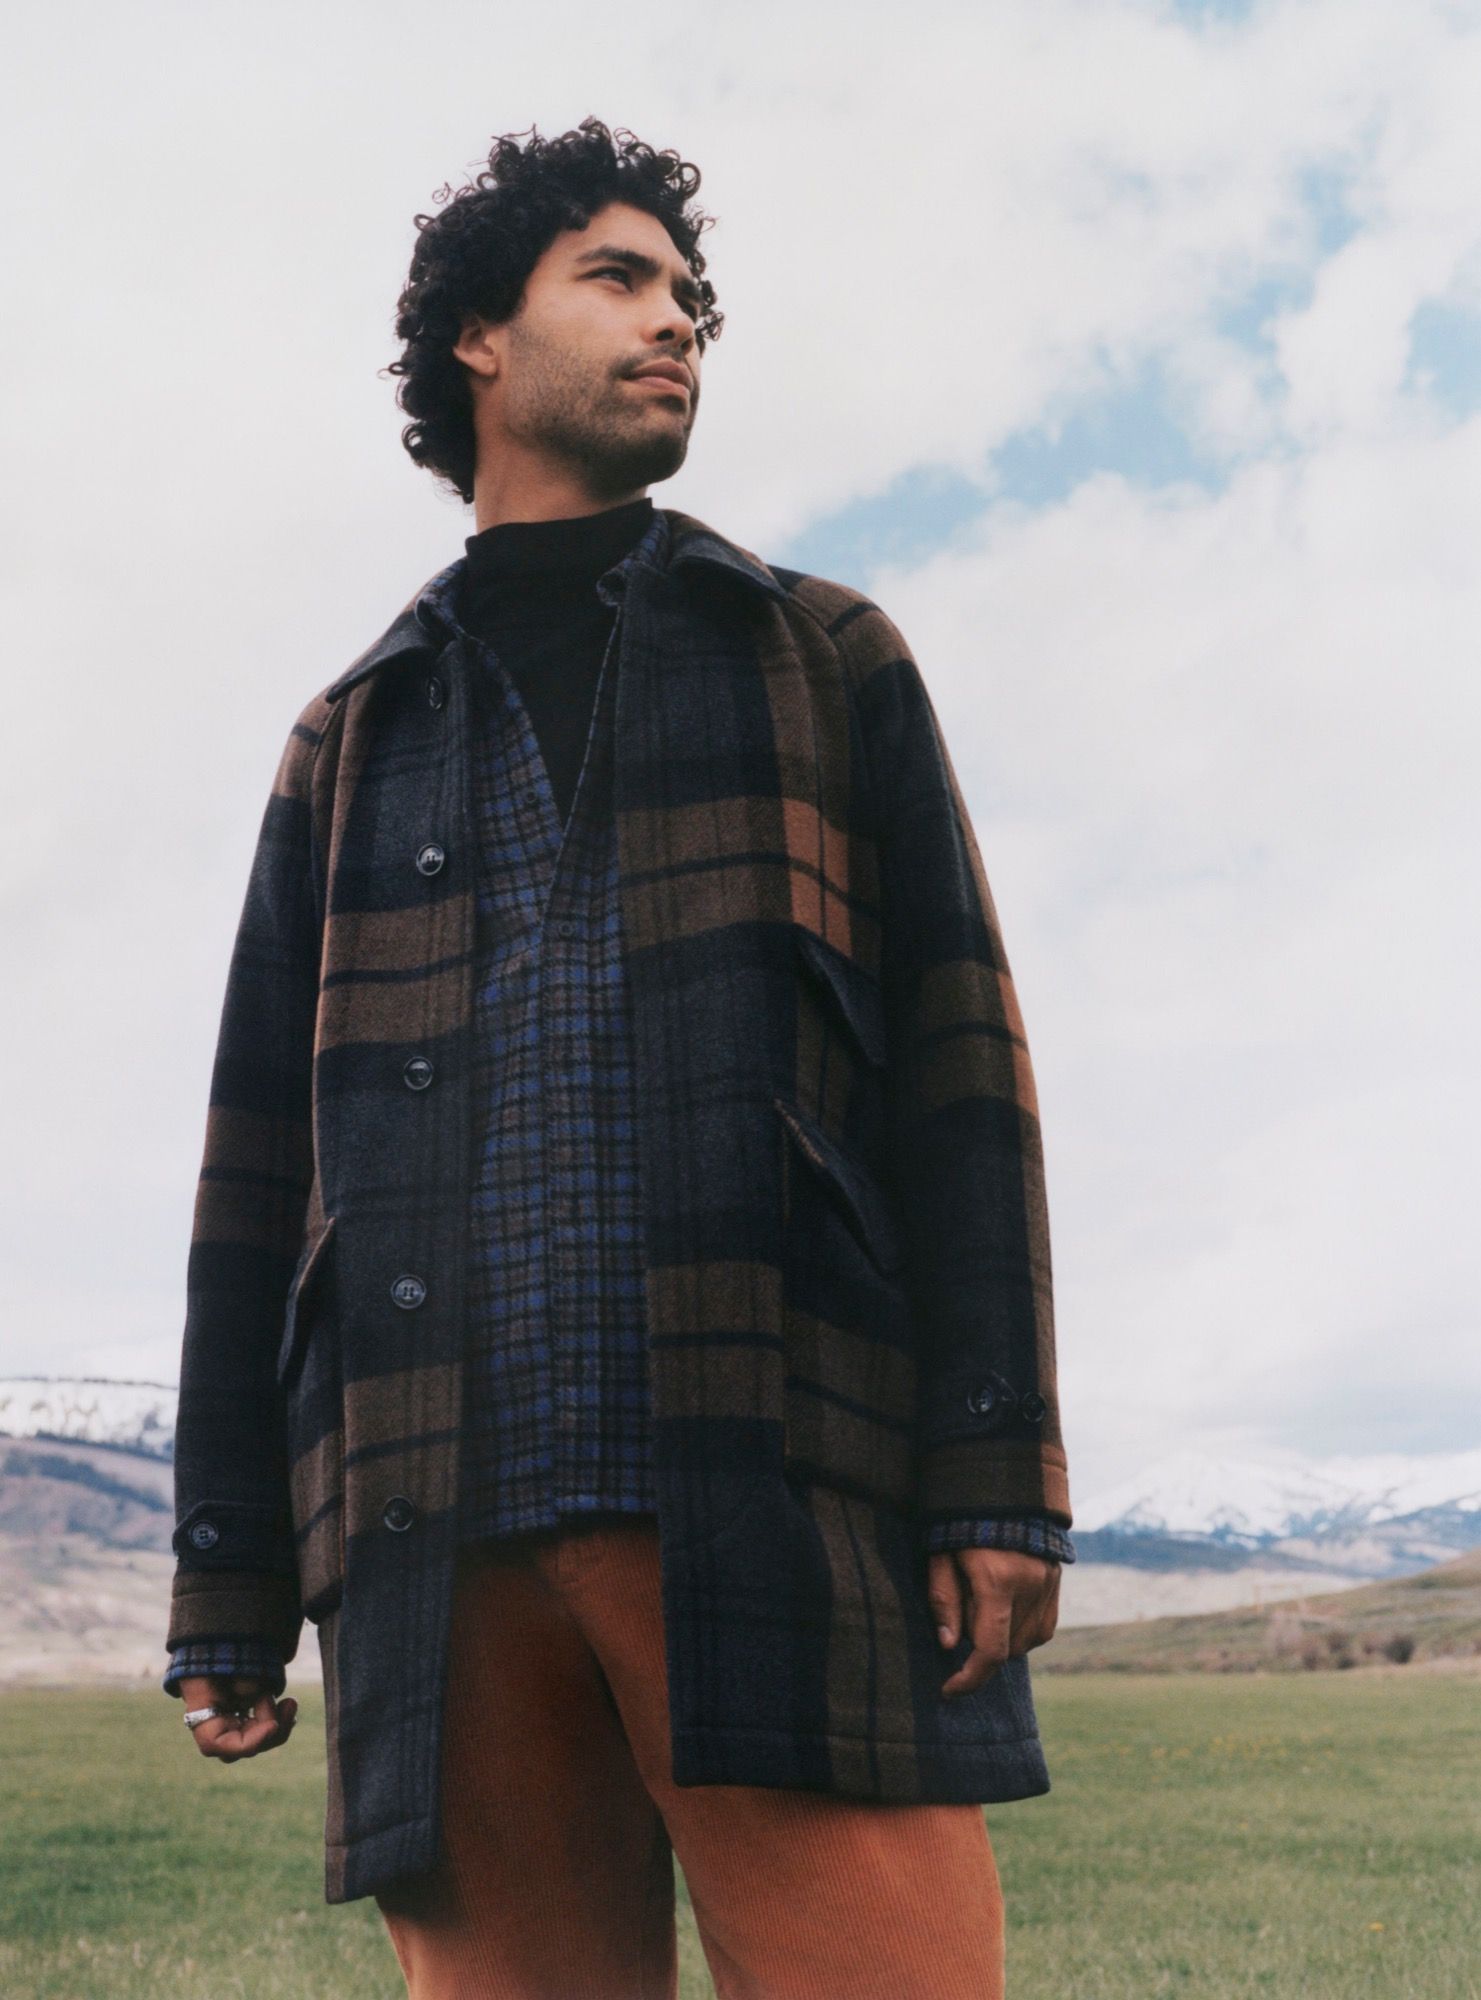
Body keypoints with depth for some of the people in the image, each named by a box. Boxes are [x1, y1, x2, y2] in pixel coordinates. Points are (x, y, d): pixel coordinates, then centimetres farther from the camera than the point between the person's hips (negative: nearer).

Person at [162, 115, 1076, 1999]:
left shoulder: (824, 663, 18)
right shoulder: (350, 742, 22)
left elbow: (955, 1063, 7)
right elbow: (262, 1166, 17)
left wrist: (1002, 1477, -6)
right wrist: (227, 1594, 10)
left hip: (780, 1490, -2)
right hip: (444, 1537, 2)